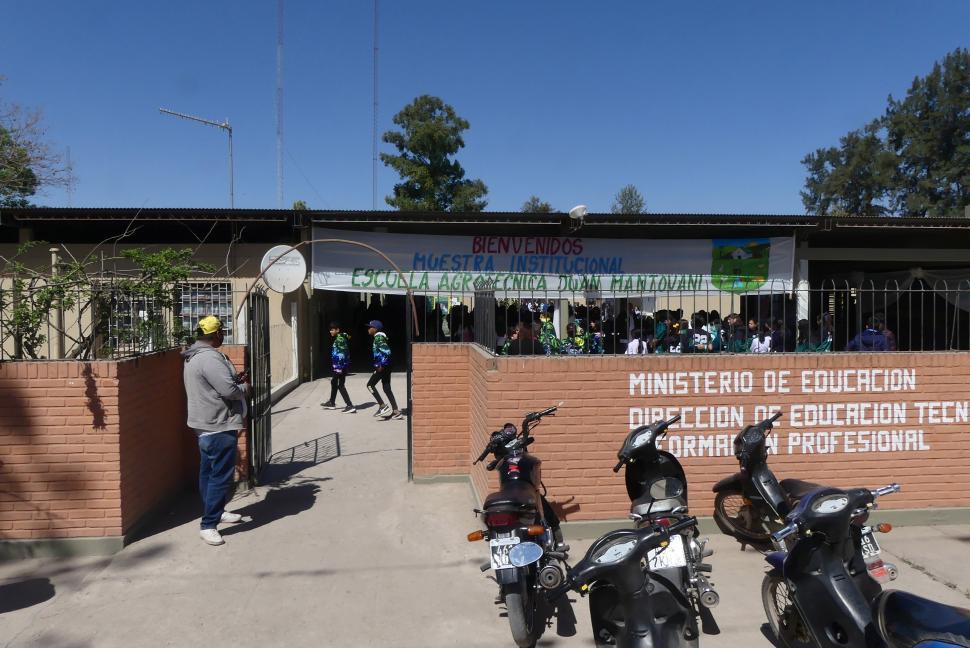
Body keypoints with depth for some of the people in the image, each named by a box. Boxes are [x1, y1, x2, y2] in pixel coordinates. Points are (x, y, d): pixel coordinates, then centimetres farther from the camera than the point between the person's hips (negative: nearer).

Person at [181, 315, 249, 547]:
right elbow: (230, 391, -26)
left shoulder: (194, 355, 11)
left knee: (208, 472, 19)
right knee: (221, 476, -5)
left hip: (206, 424, 11)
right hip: (218, 425, -11)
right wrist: (245, 386, -7)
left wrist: (236, 379, 9)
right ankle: (208, 525, -1)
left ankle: (215, 512, 33)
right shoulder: (210, 357, -23)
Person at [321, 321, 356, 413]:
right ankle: (332, 403, 40)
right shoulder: (339, 338, 13)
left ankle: (350, 406, -10)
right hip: (338, 365, 11)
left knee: (340, 385, -9)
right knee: (334, 382, 23)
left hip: (340, 366, -11)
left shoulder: (340, 339, -17)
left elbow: (342, 354, -23)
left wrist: (339, 367, -24)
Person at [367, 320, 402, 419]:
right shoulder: (379, 337, 16)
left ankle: (383, 406, -5)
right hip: (386, 367, 10)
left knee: (370, 385, -2)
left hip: (382, 367, -10)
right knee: (386, 388, 10)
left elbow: (387, 352, -23)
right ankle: (396, 411, 10)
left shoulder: (378, 338, -14)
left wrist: (381, 365, -20)